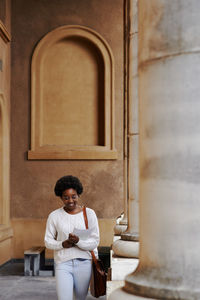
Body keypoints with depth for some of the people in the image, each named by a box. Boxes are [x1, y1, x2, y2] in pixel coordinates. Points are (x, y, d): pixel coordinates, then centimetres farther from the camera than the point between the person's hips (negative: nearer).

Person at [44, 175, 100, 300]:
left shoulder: (89, 214, -2)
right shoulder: (54, 216, 0)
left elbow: (95, 242, -4)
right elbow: (48, 241, 5)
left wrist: (78, 241, -23)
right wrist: (62, 244, -15)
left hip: (84, 263, 1)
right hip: (63, 263, -1)